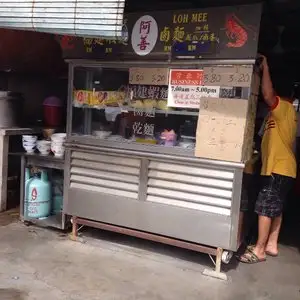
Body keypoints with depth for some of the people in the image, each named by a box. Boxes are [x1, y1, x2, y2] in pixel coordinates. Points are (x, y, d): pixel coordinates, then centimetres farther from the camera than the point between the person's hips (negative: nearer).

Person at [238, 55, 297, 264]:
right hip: (281, 167, 10)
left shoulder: (285, 109, -11)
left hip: (278, 168, -10)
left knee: (265, 208, -8)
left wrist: (265, 68, -18)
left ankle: (259, 250, -3)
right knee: (276, 209, 13)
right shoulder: (288, 114, 19)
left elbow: (268, 95, -27)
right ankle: (271, 245, 21)